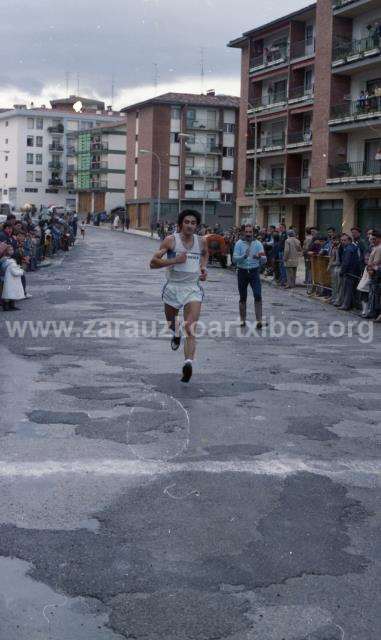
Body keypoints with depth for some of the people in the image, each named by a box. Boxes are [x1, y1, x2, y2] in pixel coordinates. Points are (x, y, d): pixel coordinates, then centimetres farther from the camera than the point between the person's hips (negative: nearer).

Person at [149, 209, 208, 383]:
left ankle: (189, 362, -28)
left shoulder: (201, 242, 4)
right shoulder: (171, 240, -8)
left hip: (193, 289, 0)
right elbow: (153, 263, -12)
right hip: (173, 287, 0)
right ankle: (176, 334, 55)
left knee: (191, 328, -17)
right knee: (171, 322, 21)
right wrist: (174, 260, -22)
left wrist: (203, 266, 11)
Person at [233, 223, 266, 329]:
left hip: (254, 272, 0)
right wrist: (244, 256, -29)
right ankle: (243, 320, 21)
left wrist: (259, 257, -29)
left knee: (258, 296, -13)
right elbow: (234, 259, -11)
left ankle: (259, 320, -13)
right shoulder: (239, 243, -2)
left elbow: (264, 259, -7)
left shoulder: (258, 243, 0)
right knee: (243, 298, 9)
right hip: (242, 272, 0)